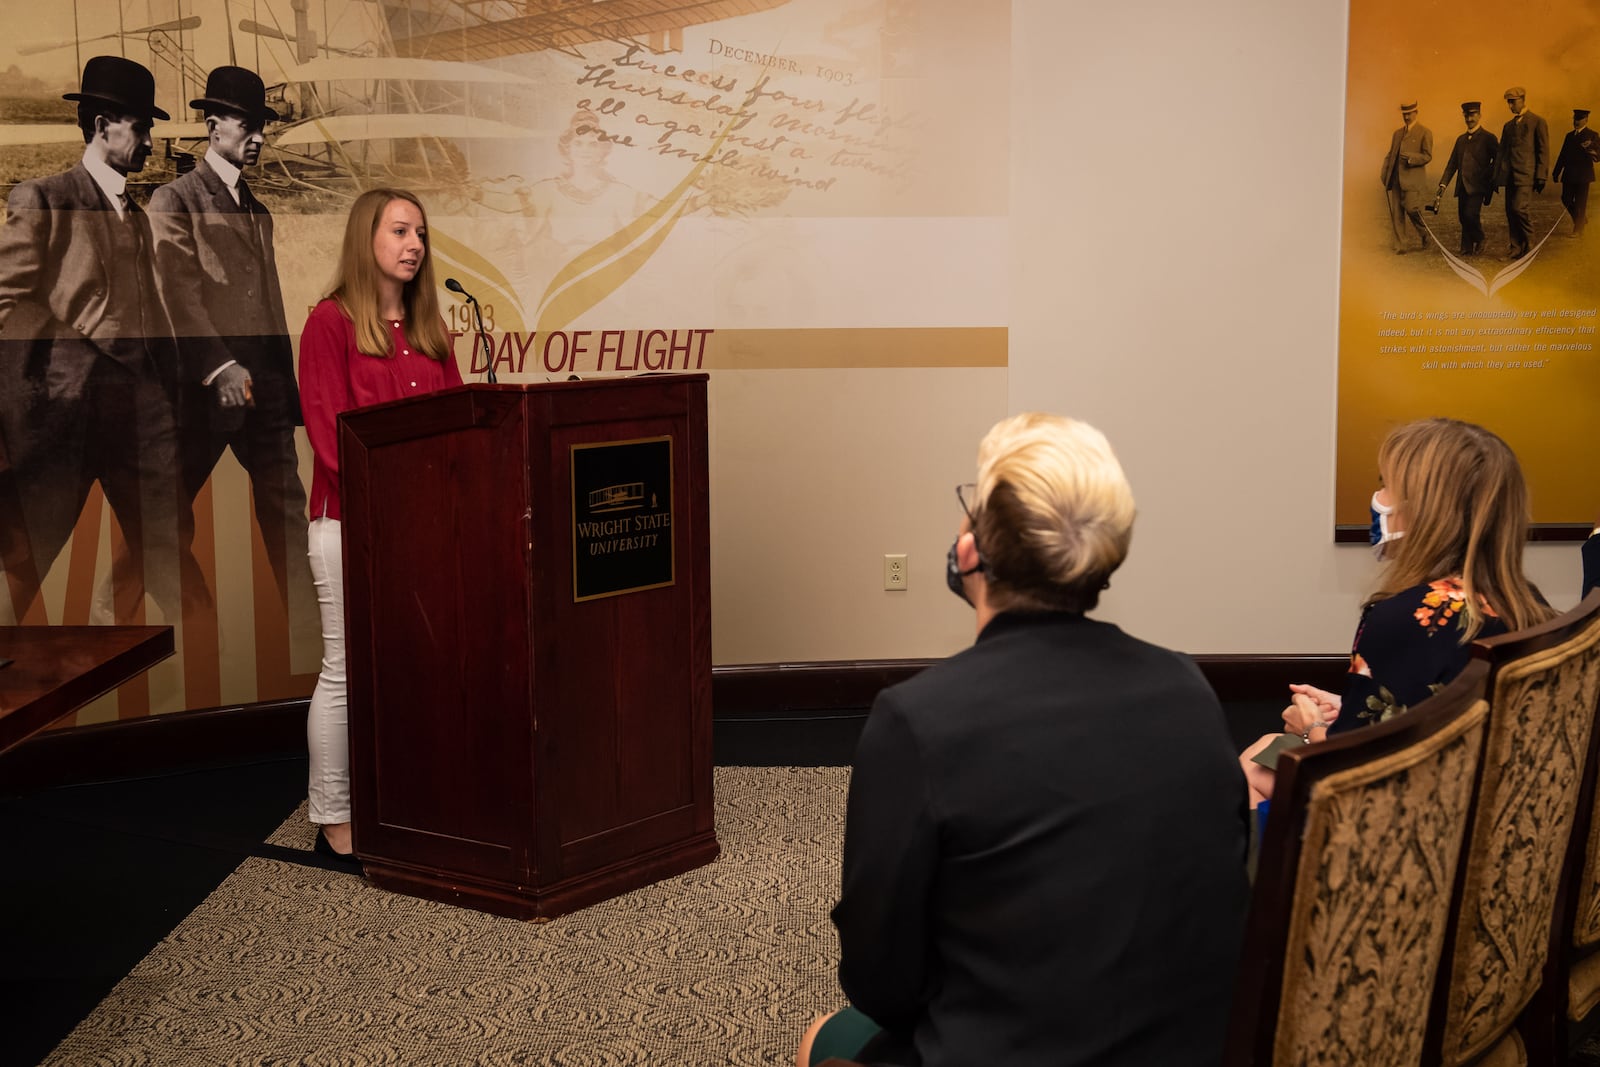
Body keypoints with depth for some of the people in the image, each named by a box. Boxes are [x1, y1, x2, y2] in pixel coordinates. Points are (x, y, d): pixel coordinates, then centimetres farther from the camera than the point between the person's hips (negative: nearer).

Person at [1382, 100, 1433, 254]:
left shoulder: (1425, 132, 2)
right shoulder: (1397, 133, 21)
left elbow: (1427, 156, -4)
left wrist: (1411, 157, -21)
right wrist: (1384, 175, 9)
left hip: (1413, 179, -6)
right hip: (1396, 179, 6)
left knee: (1412, 208, -13)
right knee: (1396, 213, 0)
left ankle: (1423, 234, 15)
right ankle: (1399, 247, 4)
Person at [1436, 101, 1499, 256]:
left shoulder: (1488, 138, 0)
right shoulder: (1461, 139, 18)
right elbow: (1452, 164, 16)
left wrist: (1491, 183, -7)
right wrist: (1443, 184, 6)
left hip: (1477, 186, -6)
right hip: (1462, 187, 6)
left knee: (1471, 214, -19)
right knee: (1463, 217, 5)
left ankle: (1479, 240, 4)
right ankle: (1467, 249, 11)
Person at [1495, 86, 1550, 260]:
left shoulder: (1538, 122, 0)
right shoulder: (1508, 126, 19)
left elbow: (1543, 152, -3)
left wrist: (1541, 178, -10)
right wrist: (1497, 177, 10)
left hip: (1526, 175, -6)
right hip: (1510, 176, 6)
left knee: (1519, 207, -19)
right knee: (1510, 212, 2)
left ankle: (1531, 238, 4)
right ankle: (1517, 249, 7)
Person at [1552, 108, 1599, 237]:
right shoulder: (1570, 136, 16)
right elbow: (1563, 155, 16)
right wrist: (1556, 172, 11)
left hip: (1583, 175, -6)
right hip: (1569, 175, 6)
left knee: (1580, 202, -4)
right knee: (1566, 199, 6)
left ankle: (1578, 230, 2)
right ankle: (1582, 219, 28)